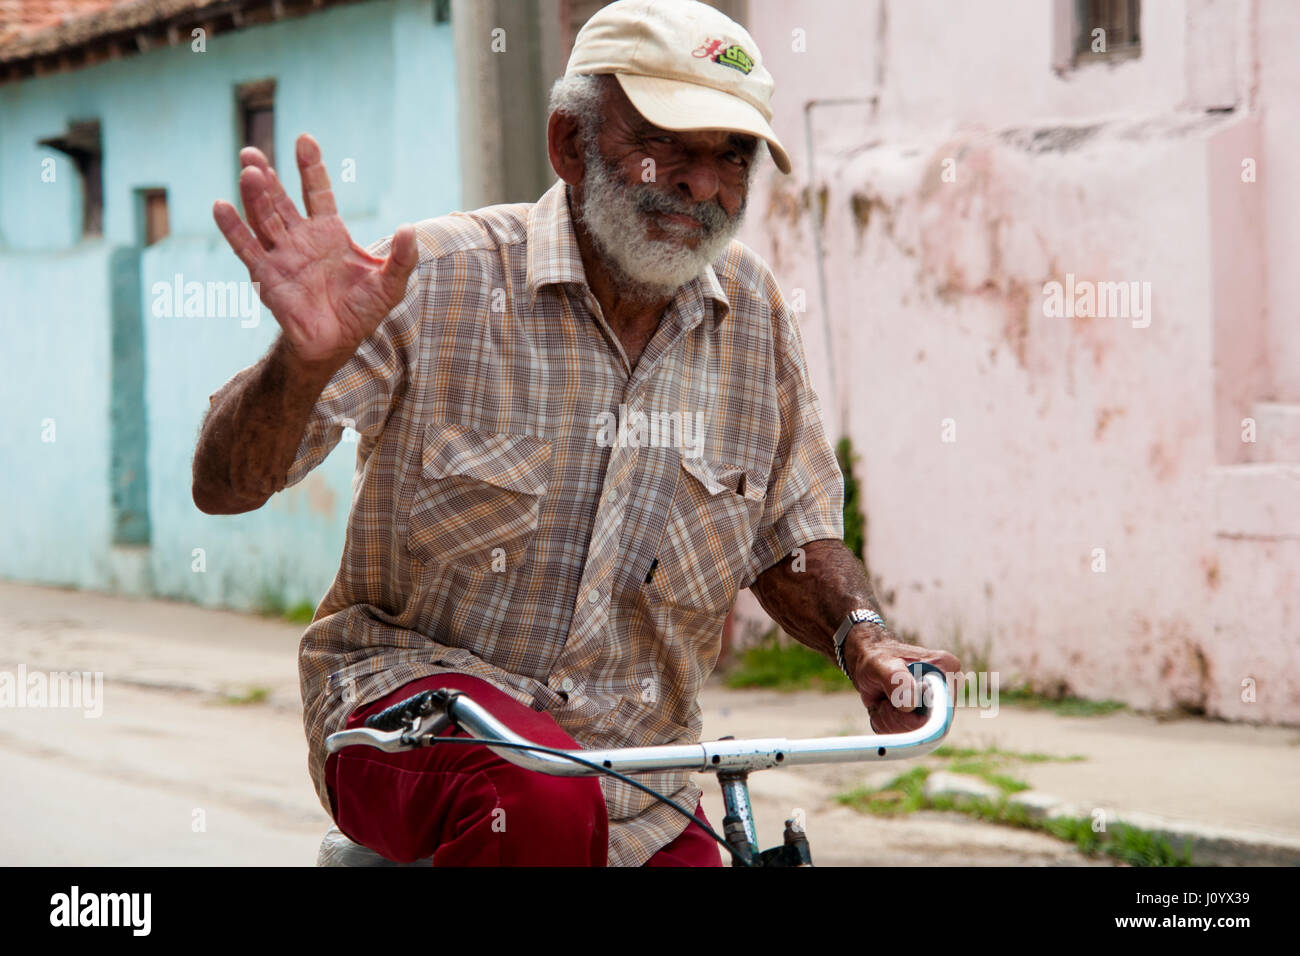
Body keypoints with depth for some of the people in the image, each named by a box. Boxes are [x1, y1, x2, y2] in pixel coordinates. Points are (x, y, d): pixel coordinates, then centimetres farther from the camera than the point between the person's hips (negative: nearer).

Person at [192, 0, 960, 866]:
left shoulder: (752, 314, 2)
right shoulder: (438, 280, -12)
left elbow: (793, 540, 13)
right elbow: (227, 486, -15)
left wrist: (861, 634, -9)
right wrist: (307, 359, -35)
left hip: (636, 777, 4)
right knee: (540, 799, -35)